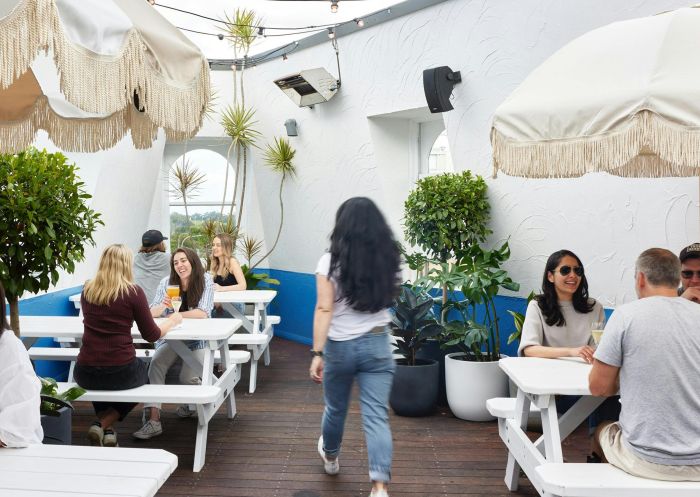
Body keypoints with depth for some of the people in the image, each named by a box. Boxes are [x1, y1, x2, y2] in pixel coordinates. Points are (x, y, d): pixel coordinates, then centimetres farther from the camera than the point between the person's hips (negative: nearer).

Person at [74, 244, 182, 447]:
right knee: (144, 372, 31)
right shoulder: (133, 292, -10)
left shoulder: (87, 290, 3)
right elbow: (152, 335, -4)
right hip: (121, 373, -4)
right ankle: (104, 424, 12)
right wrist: (171, 321, 15)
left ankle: (107, 429, 22)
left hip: (85, 374, 4)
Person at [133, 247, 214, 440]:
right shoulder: (167, 282, 0)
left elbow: (203, 313, -15)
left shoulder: (205, 280, -7)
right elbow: (151, 313, -6)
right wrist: (162, 306, -29)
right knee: (155, 364, -27)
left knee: (188, 378, -24)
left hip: (198, 342, -2)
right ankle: (153, 418, -29)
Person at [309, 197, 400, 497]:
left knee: (335, 408, 22)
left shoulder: (331, 261, -11)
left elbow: (324, 310, -17)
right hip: (377, 346, 1)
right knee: (377, 417, 1)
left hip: (339, 347, -1)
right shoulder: (387, 261, -2)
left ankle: (330, 457, 47)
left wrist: (317, 354, -16)